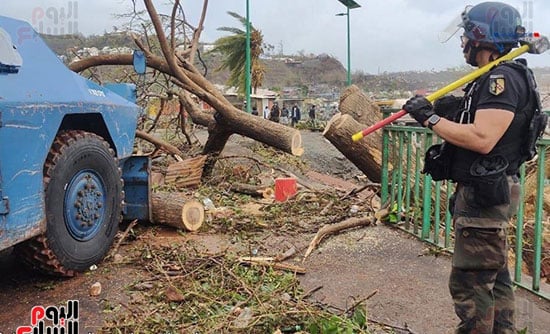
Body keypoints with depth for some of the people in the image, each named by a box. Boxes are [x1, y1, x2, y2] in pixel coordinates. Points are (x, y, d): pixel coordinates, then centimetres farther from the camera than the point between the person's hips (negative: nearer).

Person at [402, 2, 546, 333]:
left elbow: (482, 139, -28)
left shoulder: (503, 78, -17)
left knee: (470, 283, -4)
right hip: (485, 192, 11)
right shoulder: (495, 78, 15)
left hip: (484, 195, -11)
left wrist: (431, 118, -20)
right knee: (494, 277, 19)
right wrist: (452, 110, 3)